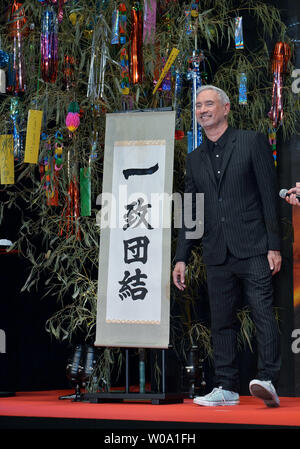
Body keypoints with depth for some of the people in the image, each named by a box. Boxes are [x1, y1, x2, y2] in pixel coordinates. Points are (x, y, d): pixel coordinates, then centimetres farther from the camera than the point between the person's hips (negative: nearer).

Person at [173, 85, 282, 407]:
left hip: (253, 248, -5)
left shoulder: (252, 142, 3)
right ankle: (226, 388, 11)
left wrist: (274, 246, -8)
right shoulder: (195, 159, 17)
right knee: (221, 322, 6)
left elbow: (269, 196, -2)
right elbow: (189, 212, 18)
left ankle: (267, 381, -13)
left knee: (263, 314, -11)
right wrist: (181, 258, 11)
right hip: (217, 254, 5)